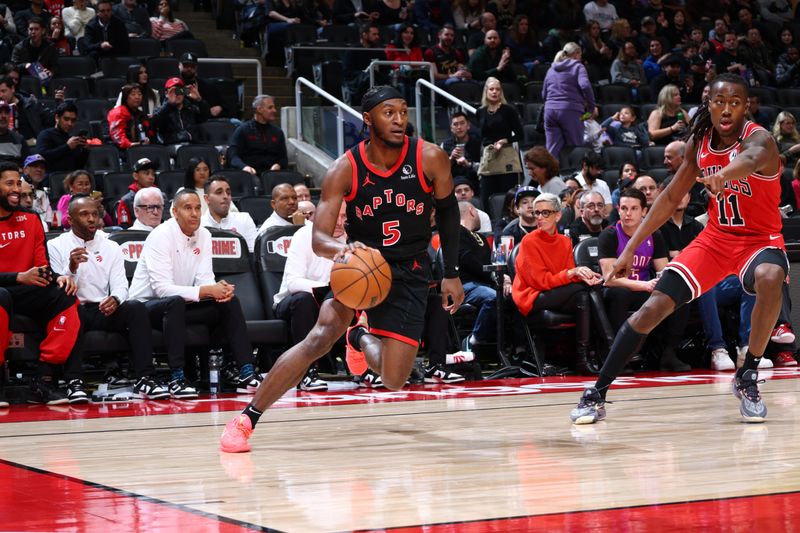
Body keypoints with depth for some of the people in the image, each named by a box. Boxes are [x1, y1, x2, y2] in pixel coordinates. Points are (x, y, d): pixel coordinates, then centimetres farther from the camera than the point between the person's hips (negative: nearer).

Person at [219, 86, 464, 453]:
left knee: (393, 381, -5)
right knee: (322, 334, -27)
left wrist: (452, 274, 6)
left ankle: (361, 339, 33)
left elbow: (448, 209, 6)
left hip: (409, 271, 1)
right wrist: (340, 249, -44)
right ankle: (246, 419, -18)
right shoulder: (345, 170, -16)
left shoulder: (430, 158, -13)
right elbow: (318, 238, -19)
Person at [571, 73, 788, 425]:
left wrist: (724, 175, -72)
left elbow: (751, 159, -48)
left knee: (769, 279, -39)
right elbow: (672, 197, 7)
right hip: (716, 236, 5)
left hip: (760, 239, -4)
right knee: (654, 306, -9)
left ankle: (747, 378, -19)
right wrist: (631, 248, 3)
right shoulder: (699, 142, -4)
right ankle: (596, 395, 0)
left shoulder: (758, 138, -21)